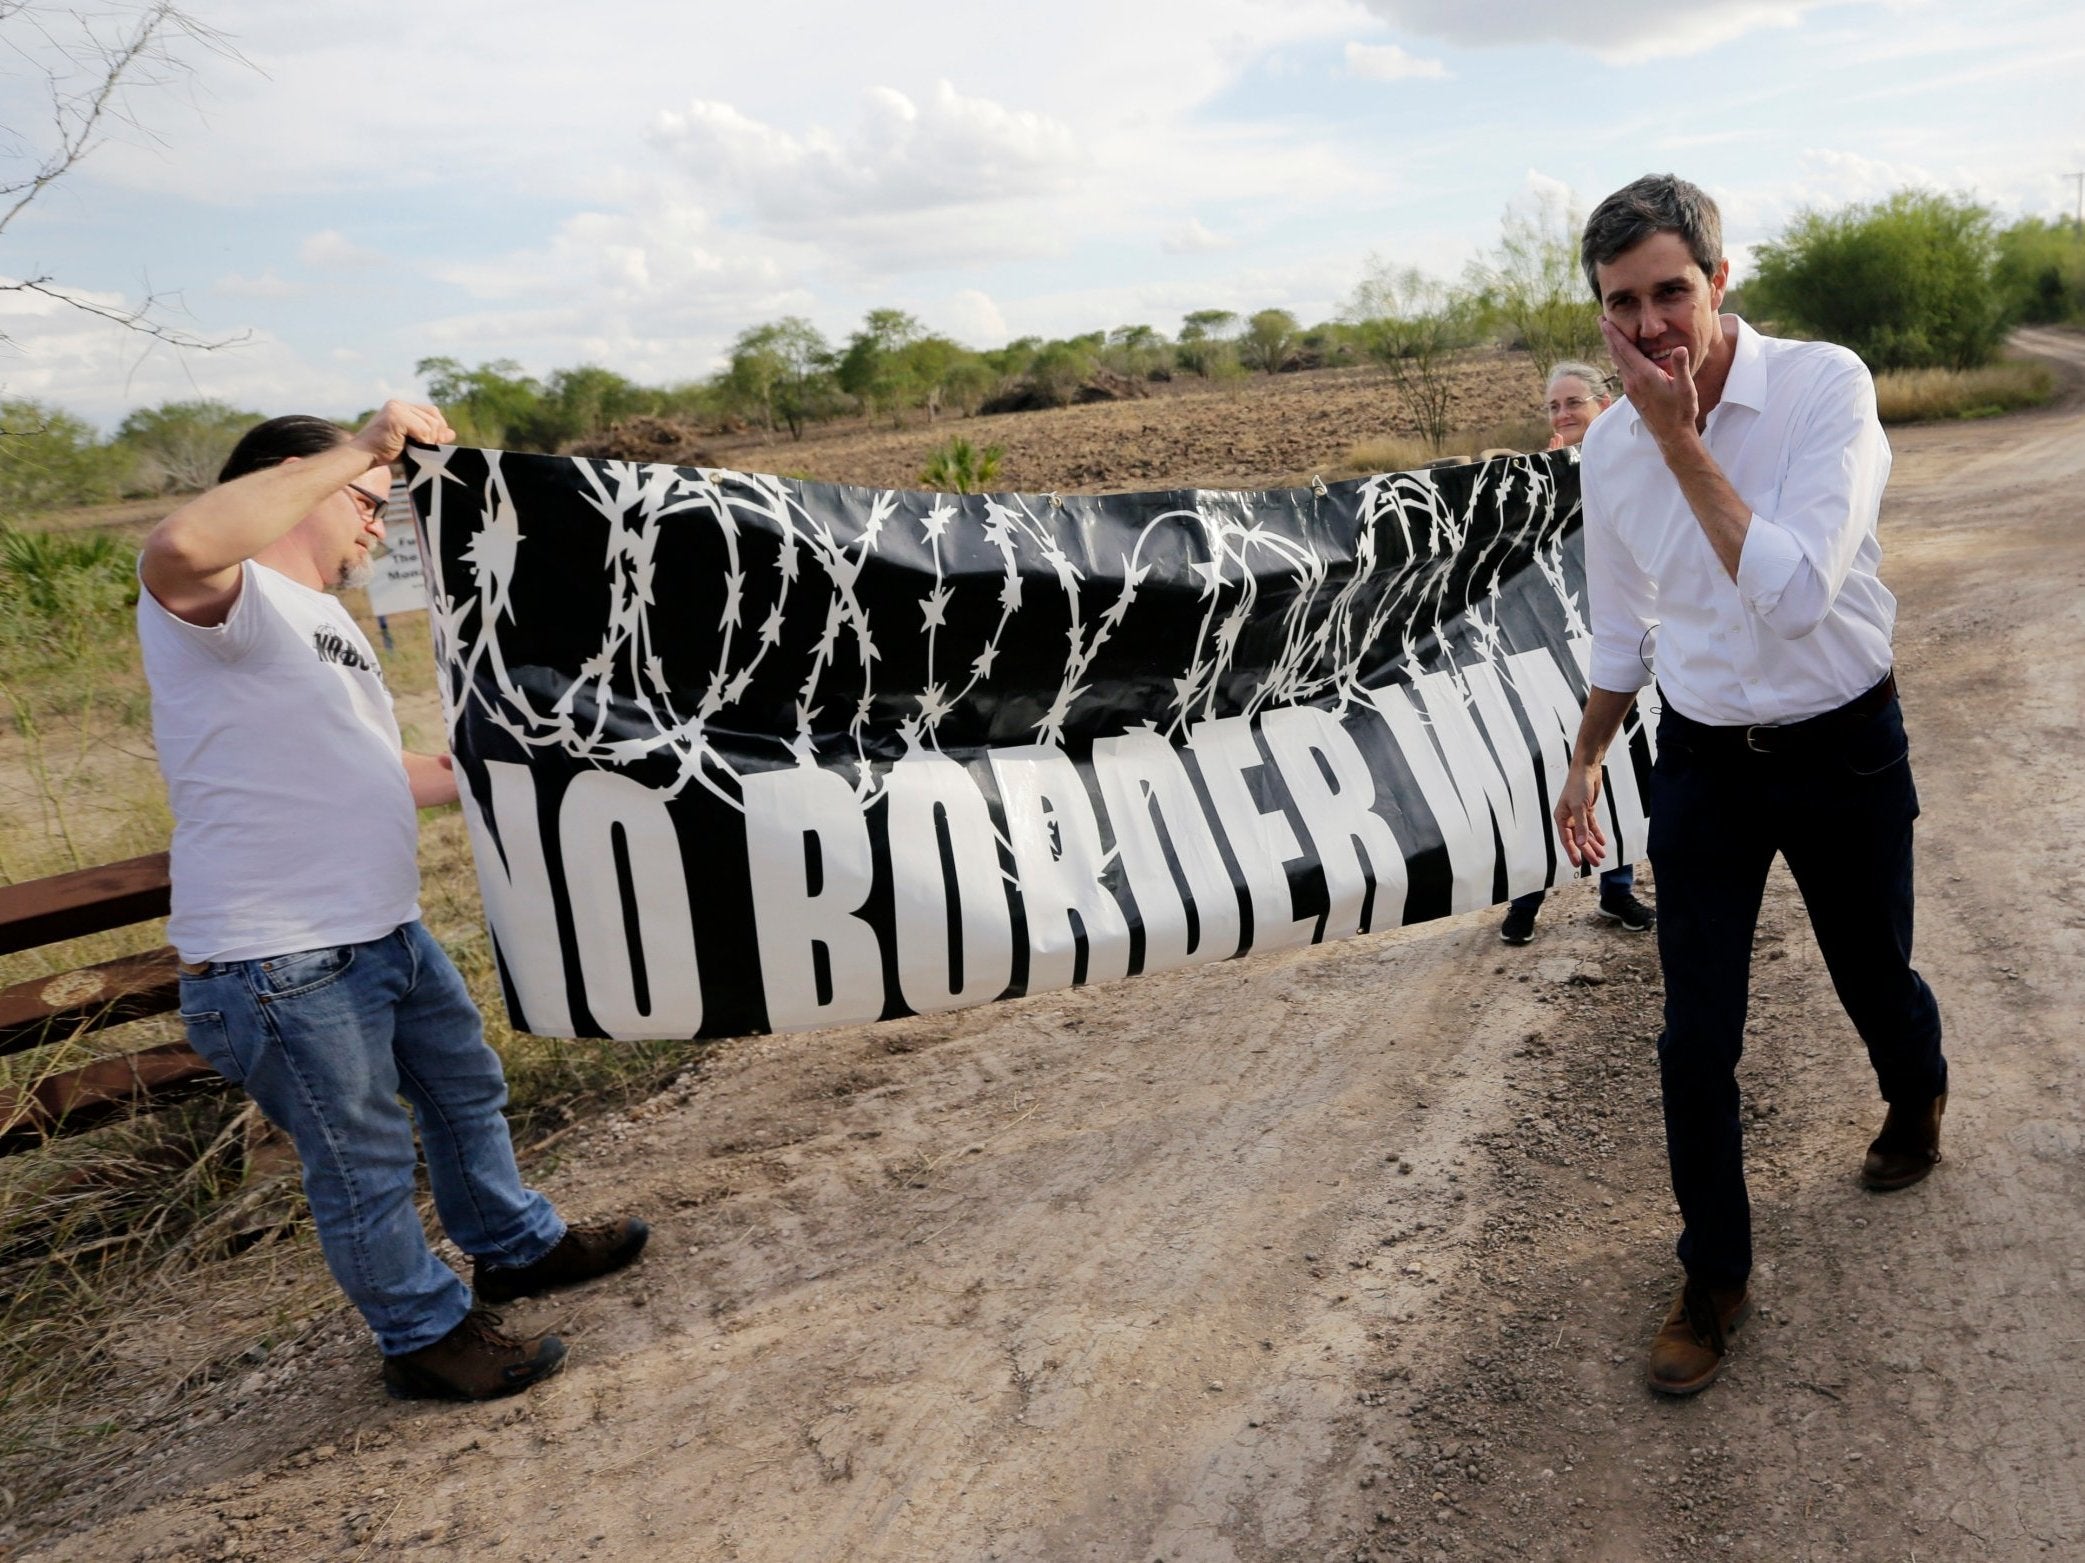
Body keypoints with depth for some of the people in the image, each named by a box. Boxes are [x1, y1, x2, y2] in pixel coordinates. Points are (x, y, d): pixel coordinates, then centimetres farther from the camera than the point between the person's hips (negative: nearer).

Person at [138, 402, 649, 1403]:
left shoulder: (327, 622, 17)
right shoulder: (228, 601, -14)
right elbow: (180, 547, -40)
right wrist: (363, 452, -32)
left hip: (387, 934, 10)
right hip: (282, 970, -10)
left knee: (465, 1089, 25)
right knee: (365, 1167, 8)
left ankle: (515, 1245, 47)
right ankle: (427, 1337, 28)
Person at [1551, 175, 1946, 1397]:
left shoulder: (1825, 386, -19)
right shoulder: (1613, 447, -5)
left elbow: (1794, 592, -31)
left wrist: (1680, 437, -29)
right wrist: (1587, 760, 11)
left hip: (1843, 748, -2)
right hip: (1705, 760, 3)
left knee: (1875, 979, 20)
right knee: (1697, 1040, 3)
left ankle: (1919, 1096, 58)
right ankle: (1716, 1276, 23)